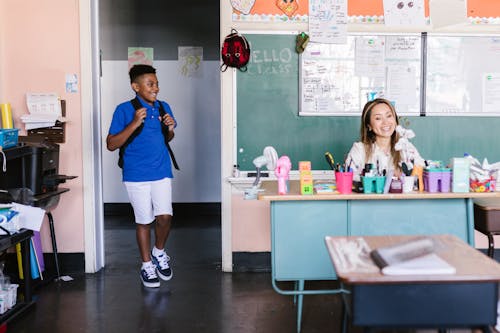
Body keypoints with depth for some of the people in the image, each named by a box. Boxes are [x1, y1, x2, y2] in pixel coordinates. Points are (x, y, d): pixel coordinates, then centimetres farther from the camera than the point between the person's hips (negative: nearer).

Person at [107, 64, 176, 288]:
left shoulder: (163, 108, 7)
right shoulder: (124, 110, -8)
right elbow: (111, 144, -11)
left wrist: (170, 129, -3)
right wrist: (134, 124, -21)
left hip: (162, 172, 3)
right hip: (136, 175, -3)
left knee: (164, 216, -6)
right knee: (144, 221, 5)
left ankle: (159, 253, 22)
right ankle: (147, 265, 21)